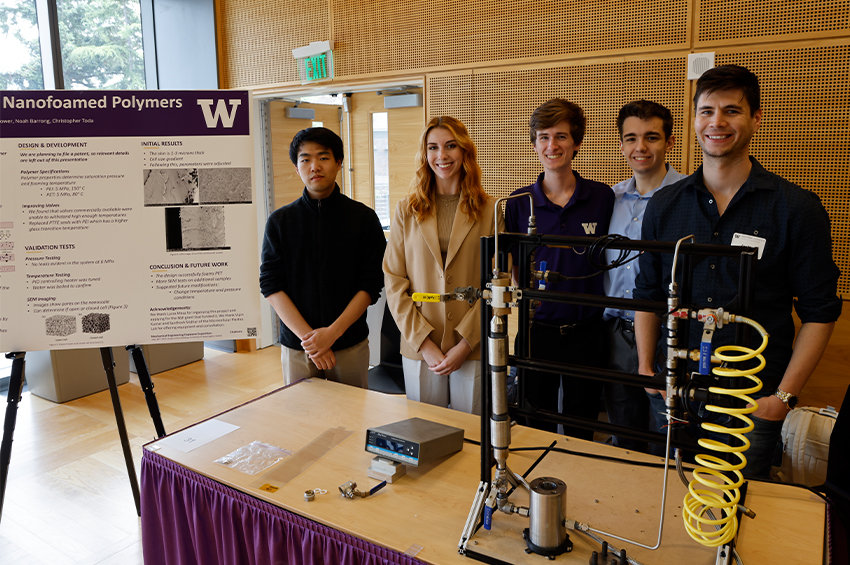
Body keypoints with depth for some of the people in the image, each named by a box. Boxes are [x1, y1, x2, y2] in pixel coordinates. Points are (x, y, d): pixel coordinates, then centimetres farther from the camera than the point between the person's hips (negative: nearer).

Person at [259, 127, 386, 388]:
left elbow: (371, 284, -4)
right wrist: (307, 336, -13)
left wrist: (332, 332, -14)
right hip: (296, 347, 1)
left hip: (351, 344, -1)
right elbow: (271, 286, -2)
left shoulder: (364, 218, -1)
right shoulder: (280, 221, 2)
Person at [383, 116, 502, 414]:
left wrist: (465, 344, -11)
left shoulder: (490, 211, 1)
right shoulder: (407, 211, 6)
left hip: (474, 349, -1)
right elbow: (393, 281, 1)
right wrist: (423, 343, -8)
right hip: (418, 349, 1)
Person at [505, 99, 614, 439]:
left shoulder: (603, 197, -2)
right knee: (537, 426, 15)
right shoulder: (520, 203, -1)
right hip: (538, 329, 0)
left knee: (582, 428, 16)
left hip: (586, 331, 0)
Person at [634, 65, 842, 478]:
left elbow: (819, 312, -3)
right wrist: (646, 370, 2)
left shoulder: (797, 208, -5)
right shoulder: (664, 206, 3)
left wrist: (784, 396, -9)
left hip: (753, 403, -2)